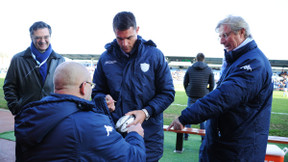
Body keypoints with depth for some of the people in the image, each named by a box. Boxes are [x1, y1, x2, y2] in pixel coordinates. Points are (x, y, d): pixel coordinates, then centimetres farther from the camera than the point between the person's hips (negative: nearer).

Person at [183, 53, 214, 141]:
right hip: (203, 97, 0)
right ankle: (203, 136, 10)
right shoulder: (209, 70, 2)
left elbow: (185, 83, 7)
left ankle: (186, 135, 11)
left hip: (191, 96, 0)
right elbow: (212, 85, 5)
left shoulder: (190, 68, 3)